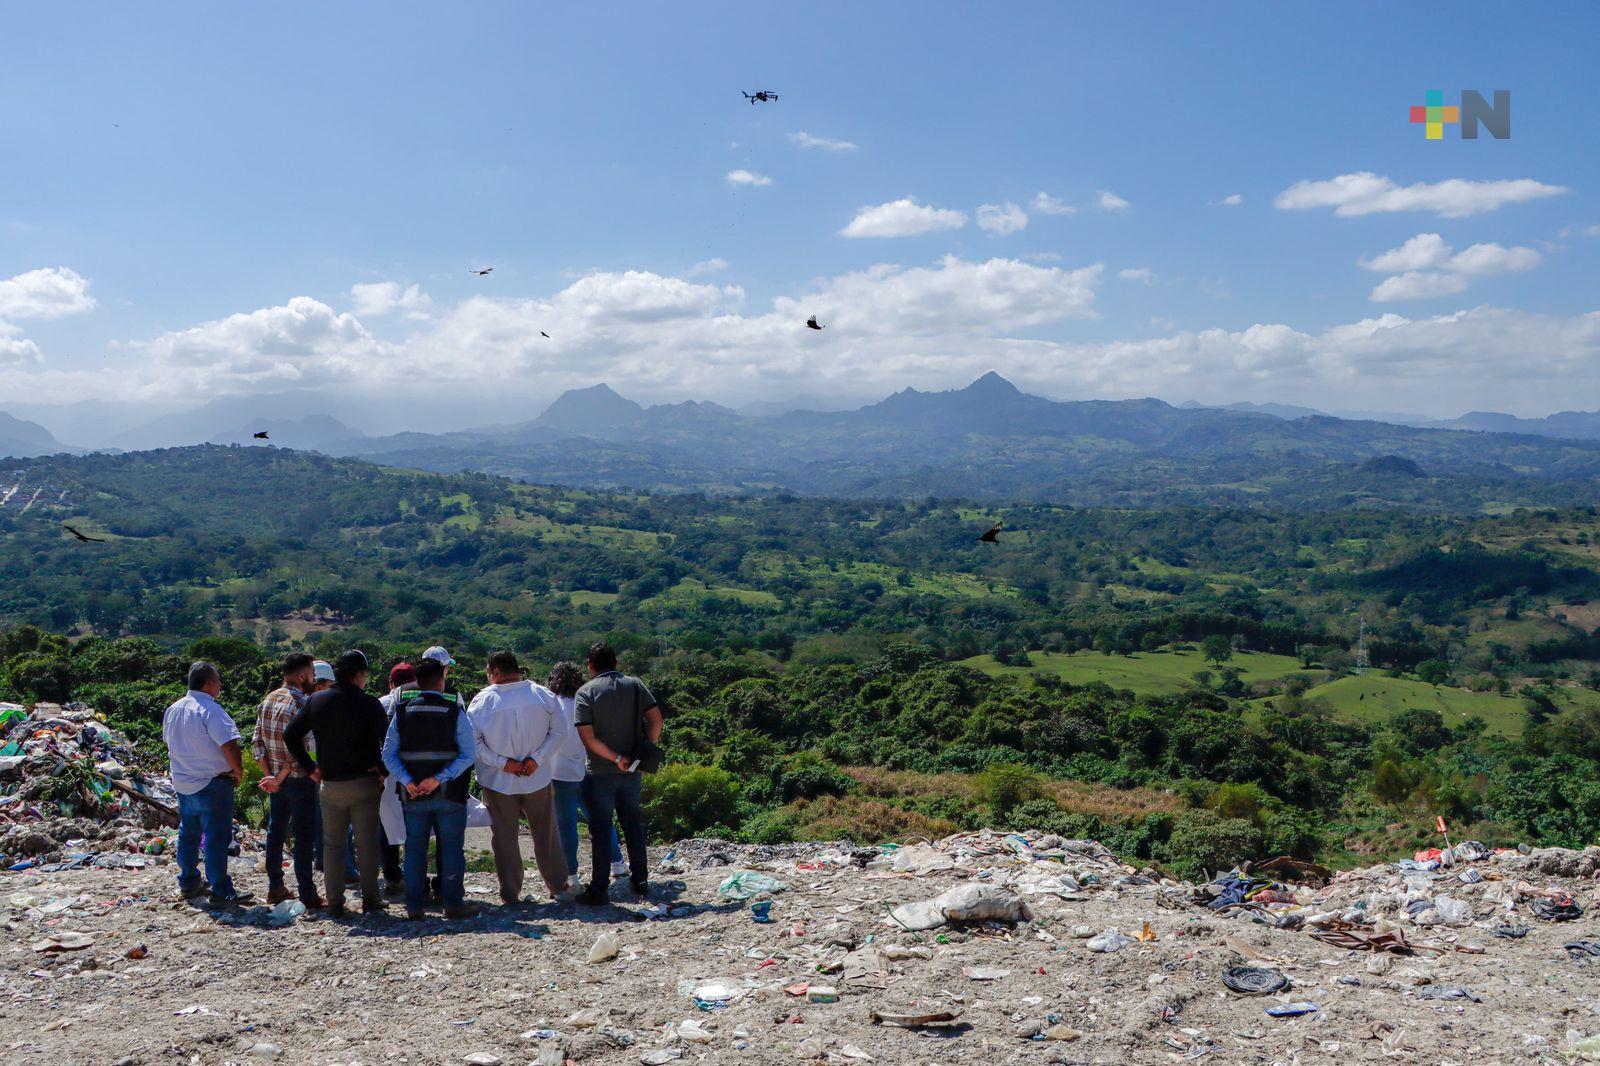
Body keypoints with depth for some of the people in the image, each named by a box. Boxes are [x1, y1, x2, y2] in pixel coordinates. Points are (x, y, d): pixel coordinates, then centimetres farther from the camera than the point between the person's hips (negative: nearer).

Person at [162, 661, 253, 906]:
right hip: (211, 785, -8)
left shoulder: (172, 710, 8)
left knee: (188, 835, 19)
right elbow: (229, 746, -27)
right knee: (217, 839, -3)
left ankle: (188, 882, 29)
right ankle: (221, 891, 0)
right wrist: (238, 771, -11)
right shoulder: (210, 710, -20)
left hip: (182, 783, 8)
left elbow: (168, 741, 21)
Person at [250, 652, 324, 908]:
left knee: (276, 831, 16)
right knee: (304, 836, -2)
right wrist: (280, 779, -12)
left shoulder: (268, 700, 6)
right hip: (298, 779, -7)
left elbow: (257, 742, 5)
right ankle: (307, 895, 1)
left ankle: (275, 888, 24)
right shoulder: (302, 704, -18)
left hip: (276, 779, 7)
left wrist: (268, 774, 2)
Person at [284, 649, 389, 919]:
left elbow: (290, 736, 7)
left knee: (332, 844, 12)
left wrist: (310, 768, 10)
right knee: (366, 843, 6)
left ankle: (335, 904, 13)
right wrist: (384, 772, -4)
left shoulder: (316, 701, 4)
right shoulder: (369, 703, -10)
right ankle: (370, 900, 10)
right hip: (364, 783, -3)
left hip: (330, 785, 3)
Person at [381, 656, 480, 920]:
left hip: (413, 795, 3)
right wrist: (439, 778, -16)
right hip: (449, 795, -2)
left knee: (415, 849, 11)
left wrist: (407, 781, -9)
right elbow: (468, 753, -14)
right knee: (451, 848, 6)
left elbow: (388, 754, -3)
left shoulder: (402, 712, 2)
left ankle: (414, 906, 13)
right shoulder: (454, 711, -6)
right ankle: (453, 904, 7)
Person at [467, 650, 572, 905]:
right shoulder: (541, 694, -6)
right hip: (537, 779, 1)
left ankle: (510, 893, 14)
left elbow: (472, 740, -12)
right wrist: (536, 758, -8)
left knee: (504, 837, 10)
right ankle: (559, 886, 21)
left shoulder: (483, 700, -11)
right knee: (546, 834, 14)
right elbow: (561, 729, -6)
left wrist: (502, 762, -11)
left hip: (498, 782, -1)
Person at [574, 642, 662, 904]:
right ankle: (640, 880, 23)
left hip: (600, 773, -4)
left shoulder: (586, 692, -10)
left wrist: (616, 757, -15)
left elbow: (587, 736, -18)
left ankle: (599, 888, 6)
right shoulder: (635, 685, 1)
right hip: (632, 772, 4)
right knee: (633, 824, 17)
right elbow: (655, 719, -5)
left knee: (600, 829, 4)